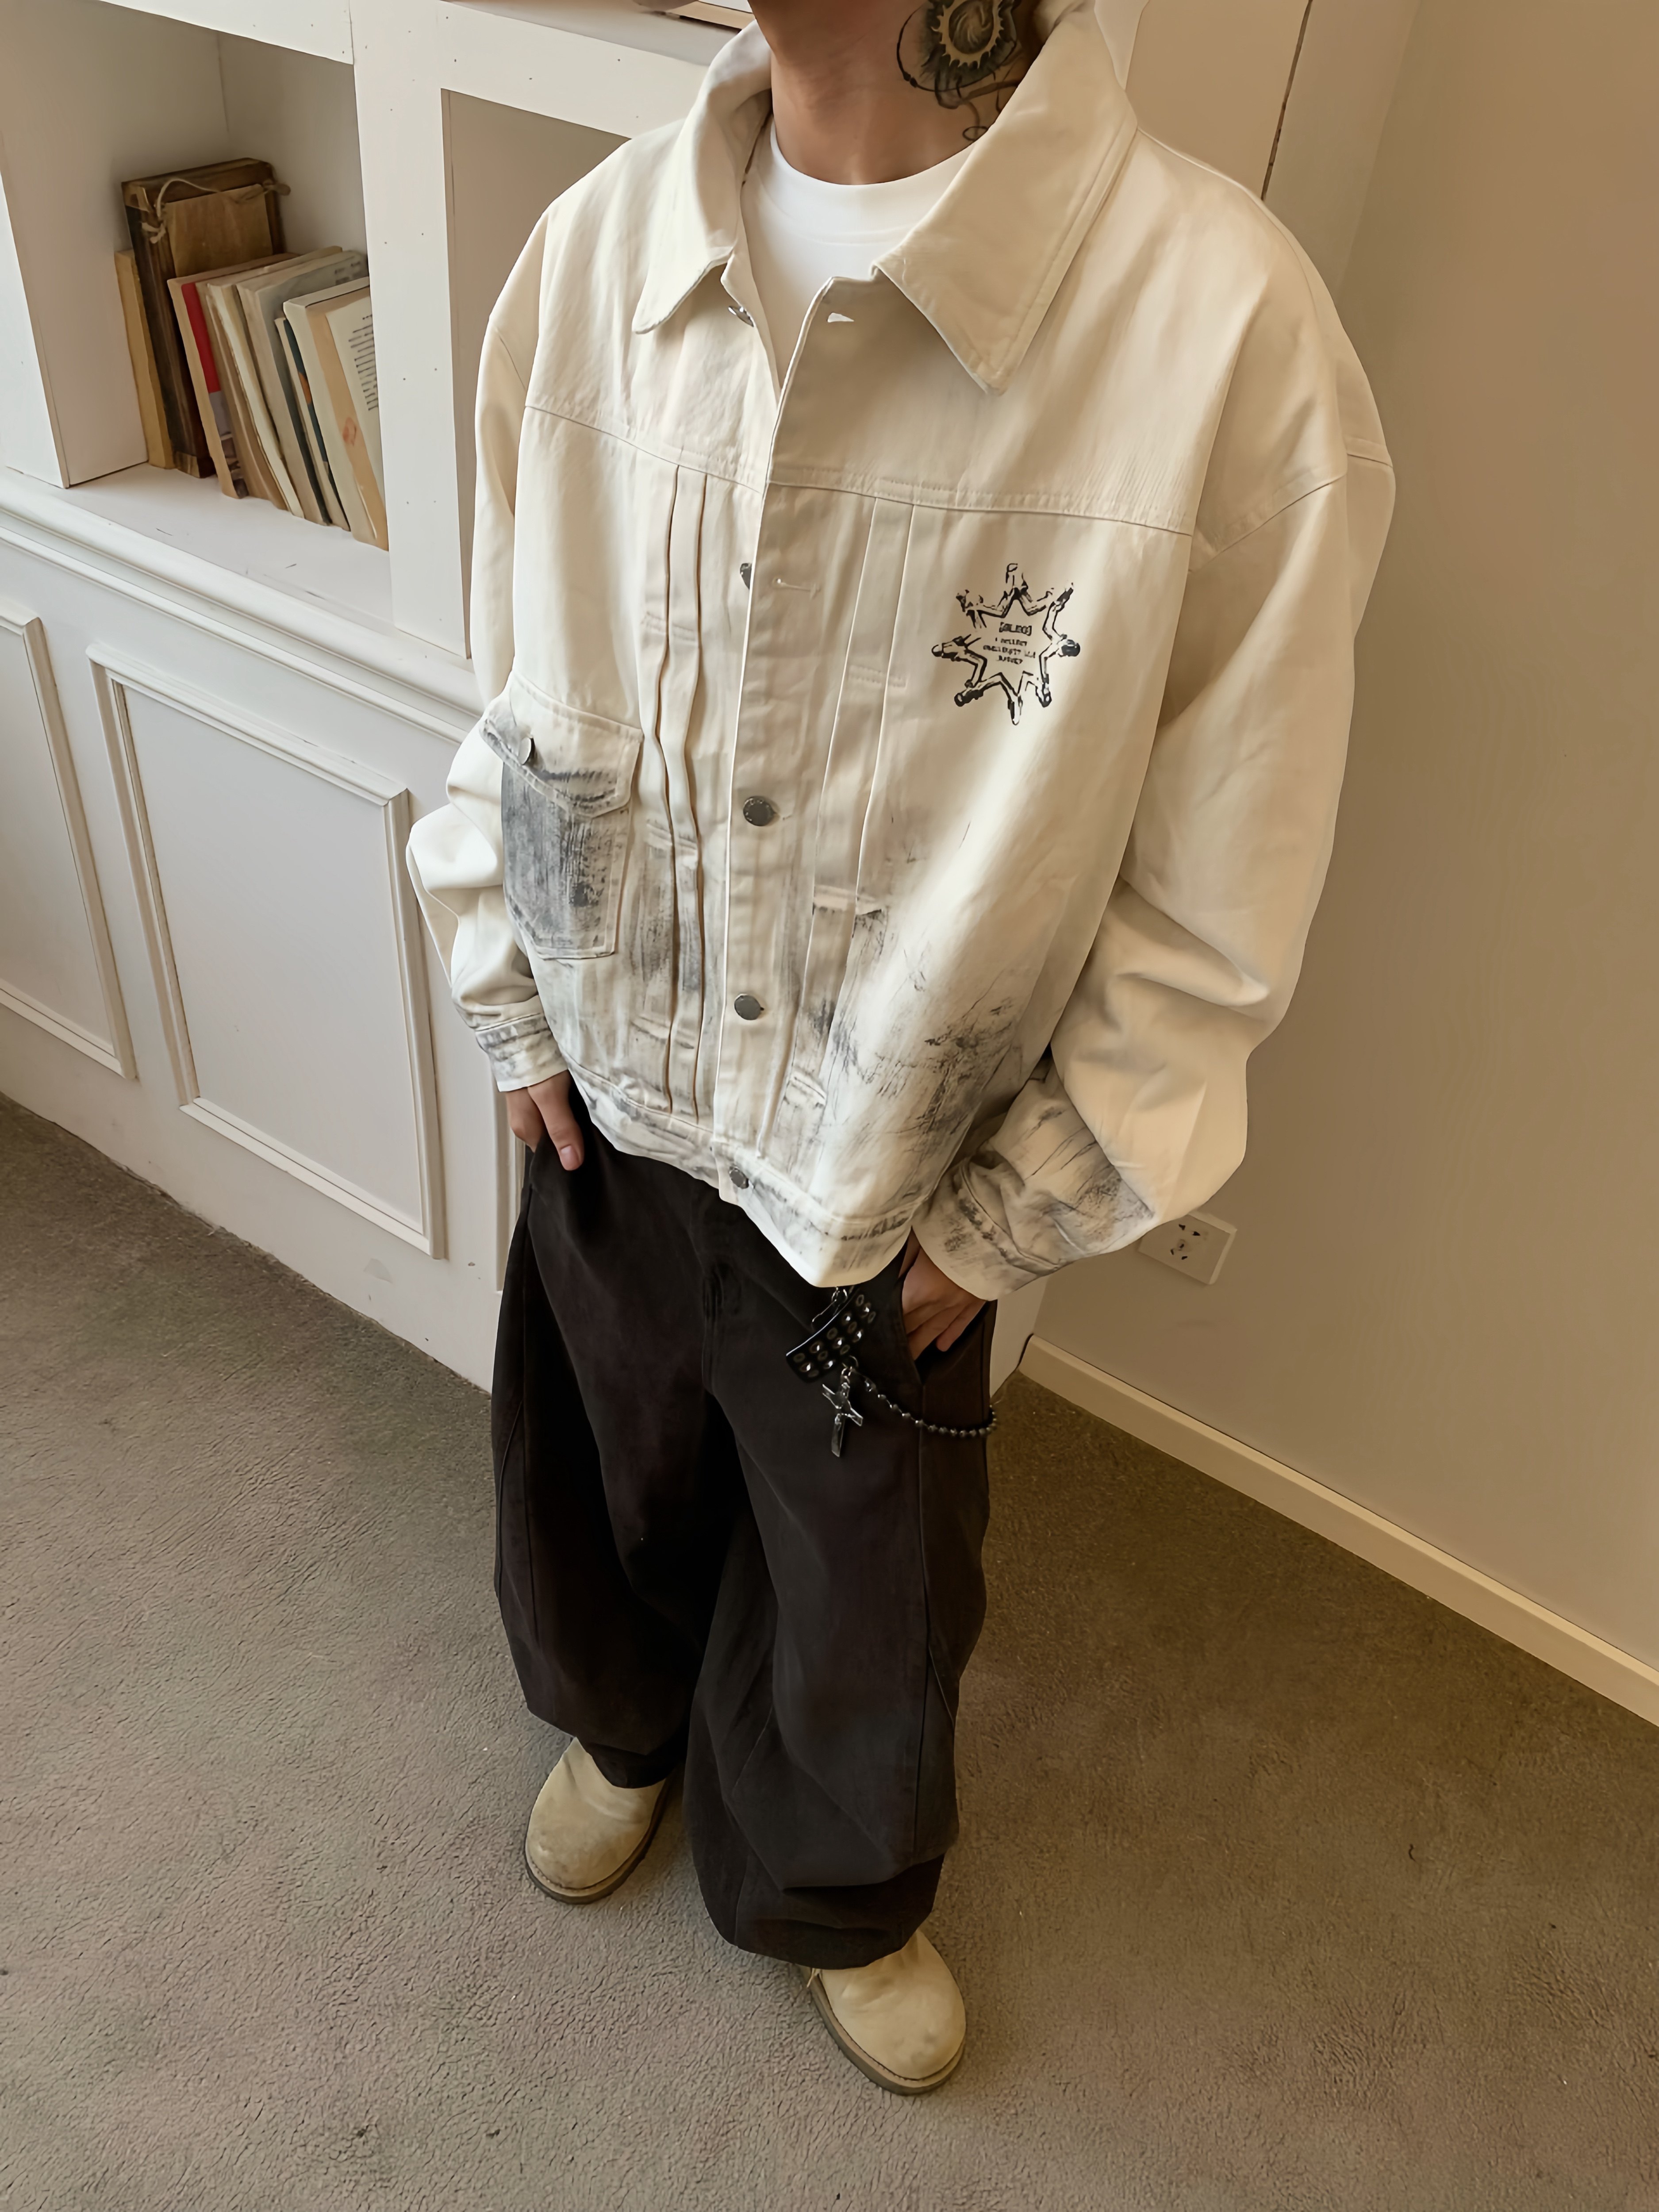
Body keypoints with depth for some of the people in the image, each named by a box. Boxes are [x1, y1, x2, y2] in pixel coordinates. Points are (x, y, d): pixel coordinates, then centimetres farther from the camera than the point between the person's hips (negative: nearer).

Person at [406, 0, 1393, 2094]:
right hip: (608, 1113, 4)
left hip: (896, 1189, -3)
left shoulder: (1226, 324, -25)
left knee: (866, 1588, 22)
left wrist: (1002, 1218, -9)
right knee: (602, 1478, 29)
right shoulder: (589, 249, -10)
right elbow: (511, 687, 4)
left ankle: (843, 1892, 59)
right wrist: (513, 1002, 4)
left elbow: (1209, 921, -16)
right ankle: (624, 1723, 67)